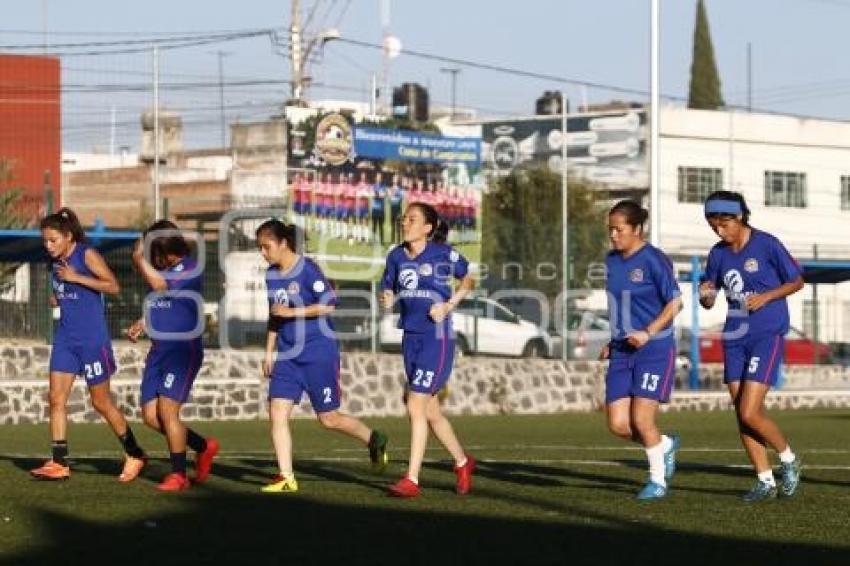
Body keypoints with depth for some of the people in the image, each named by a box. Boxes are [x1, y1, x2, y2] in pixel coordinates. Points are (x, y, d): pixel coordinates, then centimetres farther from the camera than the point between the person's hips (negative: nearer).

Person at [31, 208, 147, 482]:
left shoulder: (87, 255, -10)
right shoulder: (56, 262, 10)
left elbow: (113, 286, -18)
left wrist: (76, 277, -22)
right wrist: (56, 299, 5)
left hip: (92, 339, -7)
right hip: (65, 338, 7)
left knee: (101, 402, 2)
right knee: (56, 397, -5)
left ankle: (134, 454, 18)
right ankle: (59, 462, -4)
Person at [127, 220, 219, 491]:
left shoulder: (190, 268, -11)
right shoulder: (160, 270, 14)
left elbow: (161, 285, -26)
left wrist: (139, 259, -16)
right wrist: (142, 323, 11)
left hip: (184, 349, -8)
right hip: (159, 350, 8)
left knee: (167, 409, -15)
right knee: (150, 415, 4)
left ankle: (178, 475, -3)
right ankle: (203, 446, 22)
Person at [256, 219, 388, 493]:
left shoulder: (307, 269, -13)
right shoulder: (271, 275, 9)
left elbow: (329, 304, -19)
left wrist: (291, 312, -20)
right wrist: (269, 353, 19)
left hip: (318, 353, -7)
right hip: (287, 355, 7)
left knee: (329, 418, 2)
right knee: (277, 412, -7)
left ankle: (374, 439, 28)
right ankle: (286, 478, -3)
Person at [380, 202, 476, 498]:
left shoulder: (442, 253, -7)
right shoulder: (396, 256, 5)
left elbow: (468, 279, 5)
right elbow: (387, 289, 14)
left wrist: (450, 304, -8)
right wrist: (386, 300, -9)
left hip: (437, 337, -6)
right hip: (410, 337, 6)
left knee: (416, 407, -12)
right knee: (431, 410, 13)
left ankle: (411, 480, -9)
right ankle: (462, 462, 33)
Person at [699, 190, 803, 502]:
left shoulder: (767, 245, -8)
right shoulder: (718, 253, 7)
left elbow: (797, 281, 1)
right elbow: (708, 301, 15)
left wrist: (766, 296, -14)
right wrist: (706, 296, -8)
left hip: (768, 335, -6)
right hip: (735, 337, 6)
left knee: (750, 413, -13)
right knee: (742, 415, 3)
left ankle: (789, 459, 11)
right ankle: (765, 481, 14)